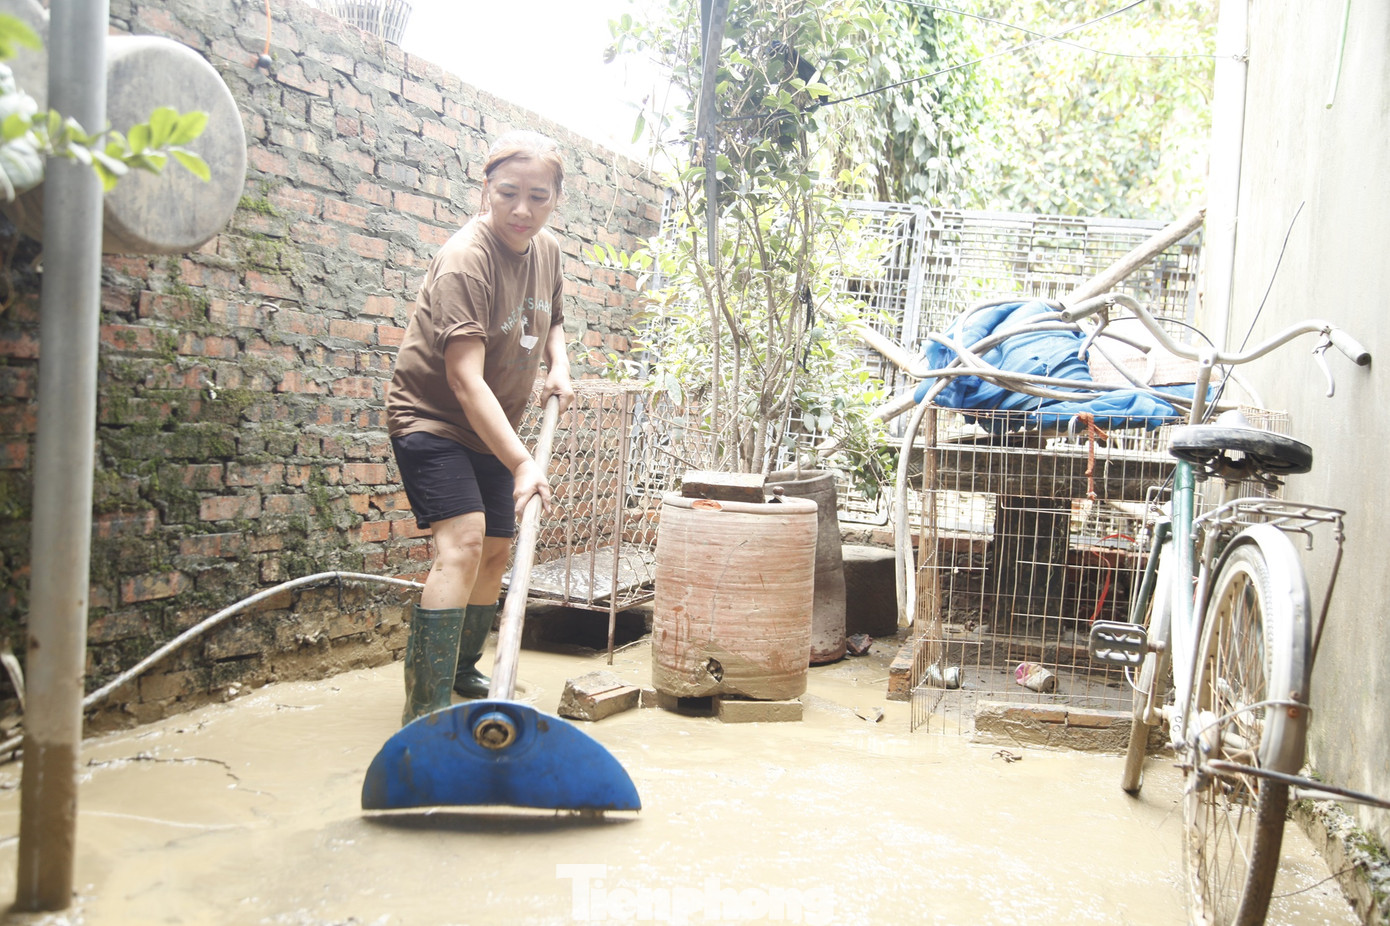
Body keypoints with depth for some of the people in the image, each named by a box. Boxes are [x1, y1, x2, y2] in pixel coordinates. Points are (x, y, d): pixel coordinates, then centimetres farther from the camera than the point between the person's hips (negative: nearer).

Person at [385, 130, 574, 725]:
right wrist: (522, 463, -40)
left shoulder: (547, 250, -1)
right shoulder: (465, 260, -26)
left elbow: (551, 320, 20)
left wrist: (558, 366, -2)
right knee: (462, 540, -25)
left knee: (496, 550, 14)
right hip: (432, 416, -8)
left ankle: (462, 669, 38)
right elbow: (465, 378, -33)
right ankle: (425, 715, -22)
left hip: (490, 429, 8)